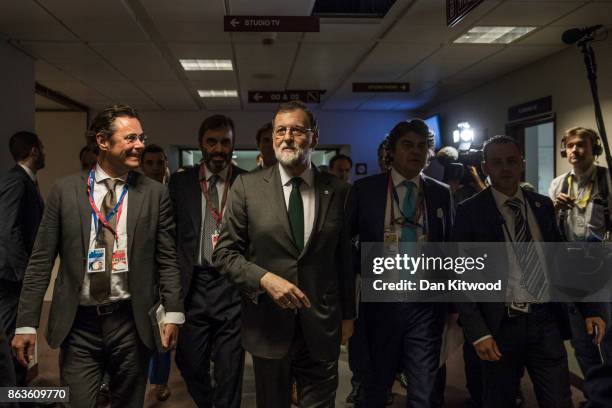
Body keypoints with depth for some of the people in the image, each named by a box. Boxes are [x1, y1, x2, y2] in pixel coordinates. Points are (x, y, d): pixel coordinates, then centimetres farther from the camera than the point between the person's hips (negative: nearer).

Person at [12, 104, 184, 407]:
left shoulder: (155, 194, 0)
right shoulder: (65, 190, 1)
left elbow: (167, 259, 0)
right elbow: (41, 261, 2)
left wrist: (173, 313, -8)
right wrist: (26, 323, -2)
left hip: (131, 324, 1)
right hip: (78, 325, 0)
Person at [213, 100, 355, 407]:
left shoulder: (338, 191, 0)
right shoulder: (247, 186, -4)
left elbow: (344, 258, 7)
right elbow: (224, 253, -4)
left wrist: (348, 315, 12)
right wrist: (265, 279, -19)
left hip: (322, 327, 1)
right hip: (268, 324, 0)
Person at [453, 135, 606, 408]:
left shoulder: (543, 205, 8)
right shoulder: (470, 211, -5)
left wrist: (589, 308, 7)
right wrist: (478, 331, -14)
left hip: (546, 321, 3)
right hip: (501, 325, -3)